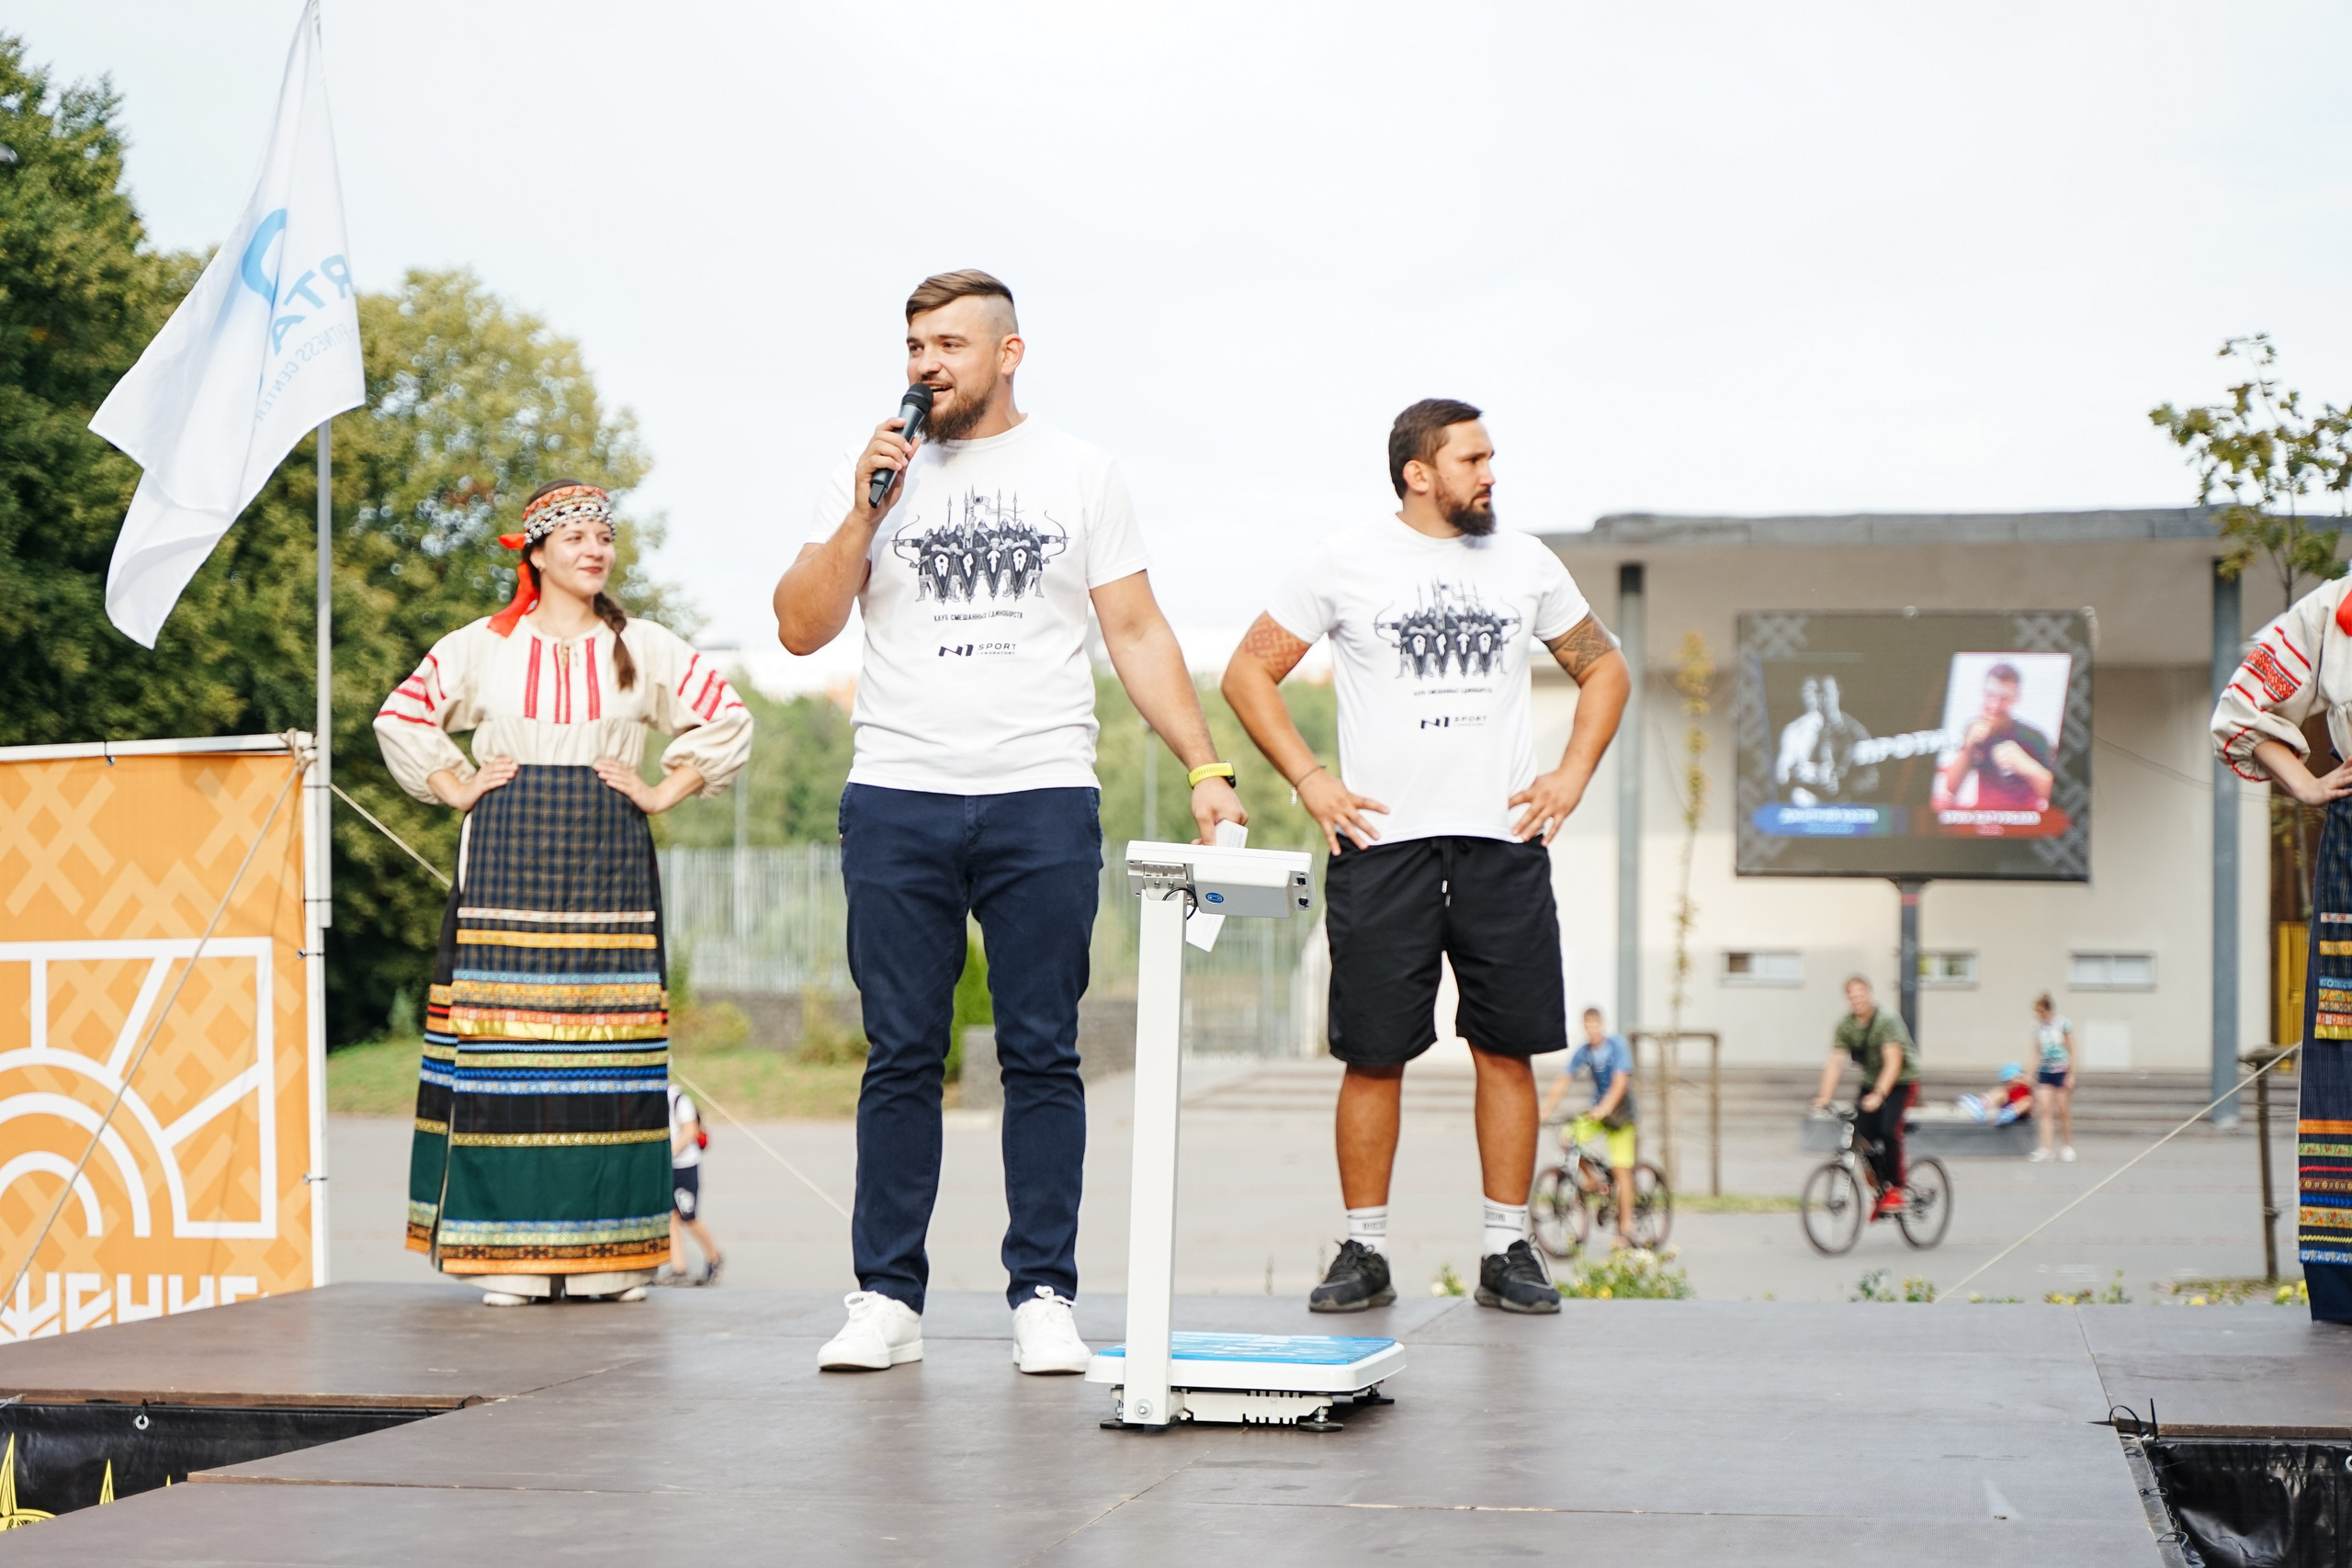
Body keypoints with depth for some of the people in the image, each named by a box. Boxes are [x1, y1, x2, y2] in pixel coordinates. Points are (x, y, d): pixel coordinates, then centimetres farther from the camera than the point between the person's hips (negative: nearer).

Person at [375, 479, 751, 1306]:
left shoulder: (645, 648, 10)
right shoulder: (482, 646, 9)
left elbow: (726, 719, 13)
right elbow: (401, 718, 17)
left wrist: (663, 793, 5)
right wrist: (459, 790, 7)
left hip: (610, 866, 1)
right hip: (506, 860, 0)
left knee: (607, 1045, -4)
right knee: (501, 1044, -6)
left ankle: (606, 1246, 0)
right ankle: (508, 1246, -2)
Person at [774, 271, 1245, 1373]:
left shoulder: (1078, 473, 9)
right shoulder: (871, 472, 10)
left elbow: (1137, 633, 8)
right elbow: (800, 629, 4)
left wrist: (1204, 766, -1)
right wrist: (866, 514, -8)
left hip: (1044, 799, 0)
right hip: (897, 801, 1)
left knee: (1042, 1055, 0)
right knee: (901, 1057, 1)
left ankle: (1044, 1297, 6)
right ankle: (887, 1296, 7)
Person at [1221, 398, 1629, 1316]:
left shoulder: (1526, 565, 11)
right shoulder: (1346, 564, 3)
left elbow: (1601, 666, 22)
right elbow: (1249, 673, 7)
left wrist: (1572, 775, 8)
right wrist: (1309, 780, -3)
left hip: (1504, 838, 2)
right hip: (1381, 839, -2)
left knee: (1508, 1049, 1)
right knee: (1373, 1054, -1)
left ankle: (1506, 1250, 8)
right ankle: (1364, 1251, 8)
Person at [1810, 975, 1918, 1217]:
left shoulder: (1887, 1021, -22)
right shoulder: (1845, 1025, -5)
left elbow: (1893, 1062, -32)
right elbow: (1835, 1062, -8)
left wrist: (1878, 1095, -43)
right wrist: (1824, 1096, -21)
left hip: (1900, 1082, -6)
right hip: (1871, 1082, 6)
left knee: (1888, 1129, -24)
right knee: (1863, 1132, -9)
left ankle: (1895, 1189, -12)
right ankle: (1878, 1190, 7)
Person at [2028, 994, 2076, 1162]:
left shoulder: (2063, 1025, -7)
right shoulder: (2038, 1026, 5)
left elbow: (2072, 1052, -4)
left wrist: (2071, 1075, -8)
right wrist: (2031, 1074, 8)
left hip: (2061, 1071, -3)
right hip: (2044, 1071, 3)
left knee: (2063, 1111, 3)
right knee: (2044, 1110, -7)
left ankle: (2067, 1146, 17)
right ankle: (2045, 1147, -11)